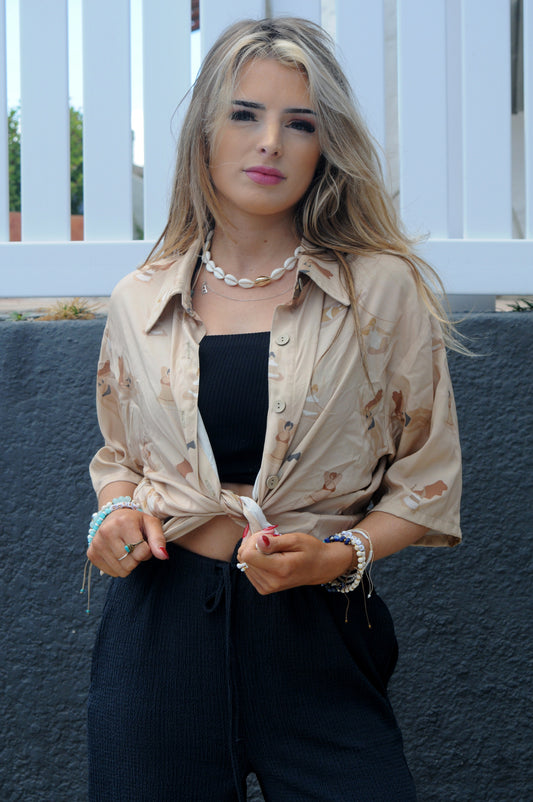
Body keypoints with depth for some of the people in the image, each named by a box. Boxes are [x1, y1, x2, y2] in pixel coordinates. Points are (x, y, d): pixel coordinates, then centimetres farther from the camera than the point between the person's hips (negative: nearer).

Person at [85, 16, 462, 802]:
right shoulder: (139, 303, 5)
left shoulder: (385, 288, -2)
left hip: (315, 629, -2)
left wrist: (344, 553, -14)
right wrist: (117, 510, -1)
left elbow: (426, 481, 2)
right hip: (161, 618, 2)